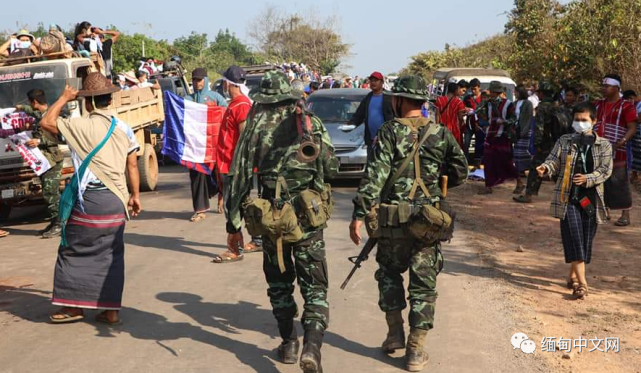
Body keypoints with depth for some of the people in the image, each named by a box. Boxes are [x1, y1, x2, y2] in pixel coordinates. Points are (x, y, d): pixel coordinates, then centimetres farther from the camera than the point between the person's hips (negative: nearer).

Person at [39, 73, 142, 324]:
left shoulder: (82, 126, -10)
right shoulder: (124, 128, 6)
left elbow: (46, 122, -2)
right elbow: (132, 165, 8)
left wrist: (64, 98, 8)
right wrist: (135, 195, 15)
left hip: (90, 200, -5)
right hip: (116, 200, 5)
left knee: (74, 252, 9)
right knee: (111, 255, 10)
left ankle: (73, 306, 14)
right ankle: (111, 310, 12)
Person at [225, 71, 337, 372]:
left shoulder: (256, 127, 0)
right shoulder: (312, 123, 1)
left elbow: (239, 177, -1)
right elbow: (331, 169, 4)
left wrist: (233, 224, 4)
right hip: (309, 216, -1)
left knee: (279, 282, 20)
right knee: (314, 286, 6)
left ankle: (289, 344, 27)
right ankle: (312, 346, -11)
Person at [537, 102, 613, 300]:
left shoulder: (604, 145, 4)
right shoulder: (564, 141, 6)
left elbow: (605, 170, -4)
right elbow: (554, 161, 0)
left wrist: (587, 178, -20)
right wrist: (546, 168, -23)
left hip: (591, 198, 1)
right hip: (568, 197, -1)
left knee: (586, 239, 7)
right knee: (574, 238, -10)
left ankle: (573, 276, 26)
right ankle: (582, 283, -12)